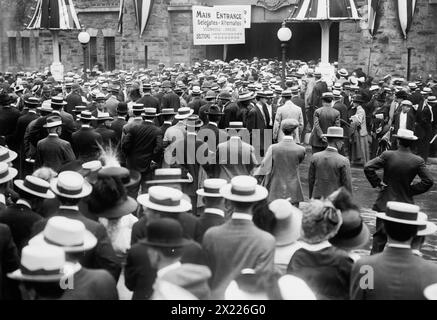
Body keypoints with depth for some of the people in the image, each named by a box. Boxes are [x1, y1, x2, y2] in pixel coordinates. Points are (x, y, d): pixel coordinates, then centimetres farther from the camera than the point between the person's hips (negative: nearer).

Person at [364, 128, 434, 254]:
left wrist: (377, 183, -4)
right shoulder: (418, 161, -8)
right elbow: (428, 181, -9)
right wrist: (412, 189, 1)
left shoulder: (387, 155, -10)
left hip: (385, 203, 0)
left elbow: (368, 167, -14)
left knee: (380, 236, 9)